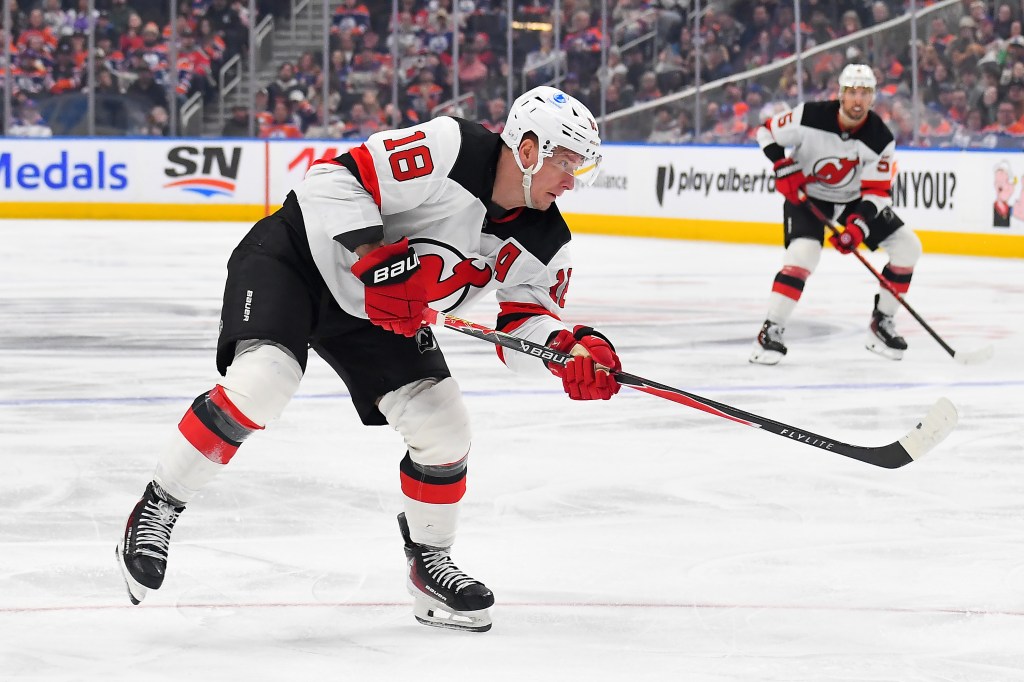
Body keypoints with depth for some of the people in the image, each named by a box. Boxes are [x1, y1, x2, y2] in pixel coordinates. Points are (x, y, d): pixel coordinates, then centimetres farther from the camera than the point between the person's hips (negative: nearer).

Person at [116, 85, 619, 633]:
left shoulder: (542, 243, -6)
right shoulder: (449, 150, -27)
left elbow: (525, 323, -4)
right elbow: (334, 178, -27)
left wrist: (573, 350, -25)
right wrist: (374, 258, -35)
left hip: (376, 316, 7)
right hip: (295, 259, -7)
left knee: (444, 430, -3)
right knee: (261, 383, -29)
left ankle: (430, 562, 20)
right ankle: (156, 510, -14)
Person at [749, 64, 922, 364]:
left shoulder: (880, 138, -19)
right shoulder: (810, 117, -25)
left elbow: (877, 191, -16)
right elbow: (767, 131, -10)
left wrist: (858, 225, -30)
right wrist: (784, 168, -22)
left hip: (855, 199, 4)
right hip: (806, 194, -4)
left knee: (907, 246, -5)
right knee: (803, 253, -29)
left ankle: (881, 323, 8)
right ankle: (770, 332, -20)